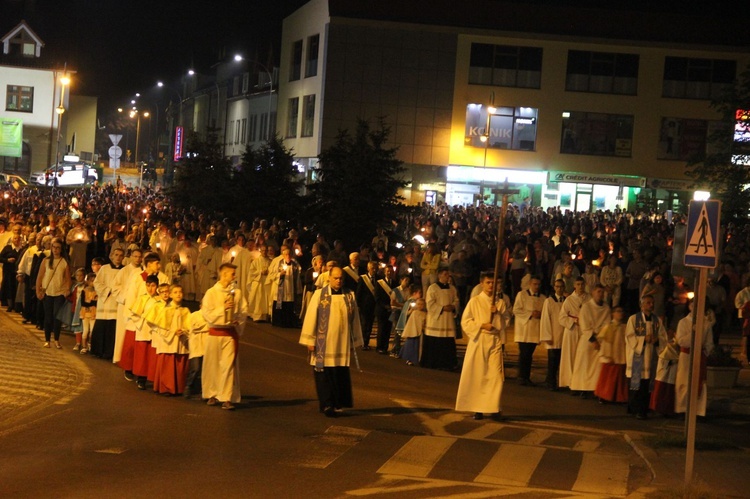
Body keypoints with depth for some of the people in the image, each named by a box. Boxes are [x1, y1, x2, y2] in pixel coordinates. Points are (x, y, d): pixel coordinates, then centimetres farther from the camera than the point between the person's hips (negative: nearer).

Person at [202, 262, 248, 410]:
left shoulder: (237, 292, 2)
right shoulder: (211, 293, -3)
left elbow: (244, 311, 5)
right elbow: (207, 314, -8)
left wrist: (238, 324, -9)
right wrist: (223, 308, -18)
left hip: (231, 333, 0)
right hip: (214, 333, 0)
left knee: (228, 365, -6)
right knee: (212, 365, 8)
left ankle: (227, 398, -6)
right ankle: (212, 394, 24)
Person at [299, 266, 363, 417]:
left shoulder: (350, 296, 5)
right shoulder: (319, 295, -2)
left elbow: (355, 320, 10)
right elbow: (311, 317, -3)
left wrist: (354, 342, 10)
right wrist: (310, 340, -7)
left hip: (343, 343, 2)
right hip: (323, 343, -2)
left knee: (341, 375, 3)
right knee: (325, 374, -1)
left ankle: (339, 403, 14)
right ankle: (327, 404, 5)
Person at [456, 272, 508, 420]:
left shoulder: (500, 303, 11)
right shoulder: (475, 301, 3)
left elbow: (506, 322, 8)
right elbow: (465, 322, -1)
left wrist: (498, 313, -9)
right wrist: (482, 325, -13)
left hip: (495, 342, 2)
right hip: (478, 341, -2)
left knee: (496, 375, -6)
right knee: (477, 375, -1)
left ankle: (494, 408, 0)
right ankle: (477, 408, 7)